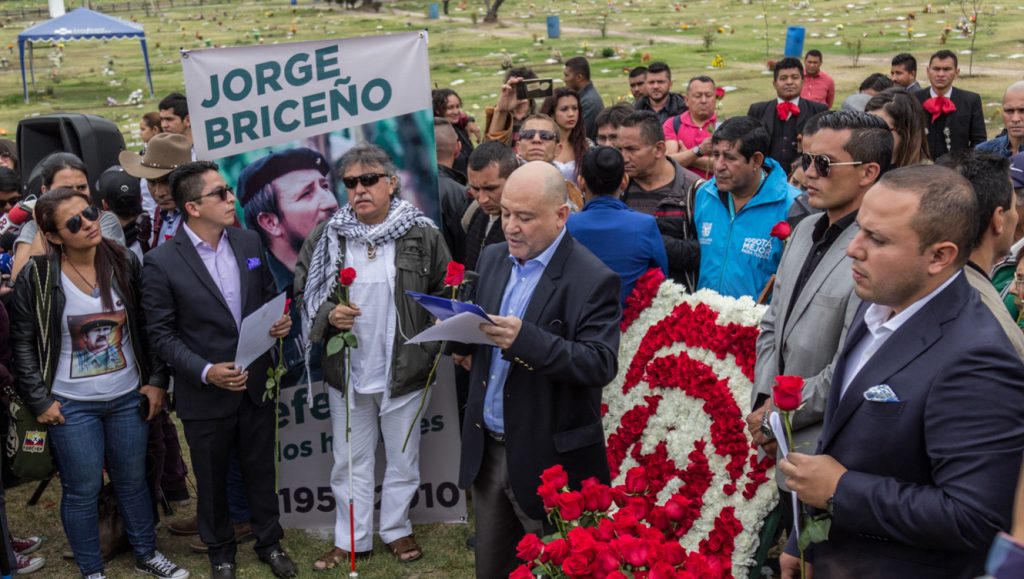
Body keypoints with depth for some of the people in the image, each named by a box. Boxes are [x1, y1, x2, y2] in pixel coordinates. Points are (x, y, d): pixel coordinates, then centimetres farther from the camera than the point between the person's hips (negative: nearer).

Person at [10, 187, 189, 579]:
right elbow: (22, 341, -4)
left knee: (133, 481, 15)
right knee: (83, 490, 7)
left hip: (129, 397, 3)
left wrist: (157, 380, 0)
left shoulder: (124, 263, -4)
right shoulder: (38, 276, -12)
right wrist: (39, 400, -7)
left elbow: (148, 325, 4)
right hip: (72, 405, -2)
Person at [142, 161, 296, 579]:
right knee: (212, 480, 16)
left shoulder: (249, 242, -1)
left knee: (261, 471, 17)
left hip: (257, 384, 3)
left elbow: (270, 294, 12)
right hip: (205, 393, -3)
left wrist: (280, 321, -10)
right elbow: (162, 333, -11)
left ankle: (269, 542, 38)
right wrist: (206, 371, -22)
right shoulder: (161, 263, -15)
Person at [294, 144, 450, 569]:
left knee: (402, 459, 15)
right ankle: (352, 539, 28)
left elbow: (445, 295, 0)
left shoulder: (423, 234, -7)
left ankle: (396, 529, 34)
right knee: (350, 461, 14)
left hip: (404, 372, -1)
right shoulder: (326, 238, -2)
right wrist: (328, 314, -14)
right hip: (347, 372, 2)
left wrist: (437, 343, -12)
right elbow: (303, 294, 5)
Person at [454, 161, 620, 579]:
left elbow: (601, 364, -24)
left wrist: (525, 339, -35)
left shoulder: (591, 279, -16)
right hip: (487, 448, 6)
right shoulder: (494, 258, 6)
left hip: (549, 458, -6)